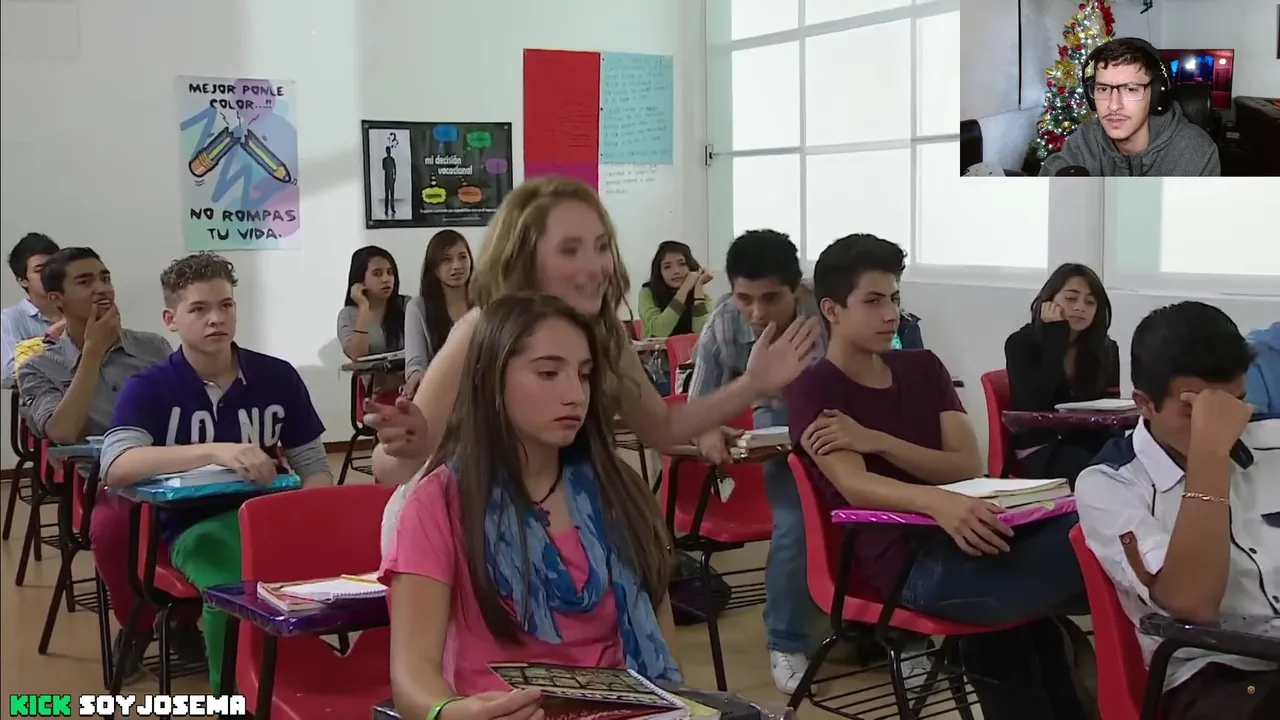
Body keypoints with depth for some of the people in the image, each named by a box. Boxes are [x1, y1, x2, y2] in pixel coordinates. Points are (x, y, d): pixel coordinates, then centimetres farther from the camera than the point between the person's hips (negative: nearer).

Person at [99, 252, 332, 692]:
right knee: (234, 590, -36)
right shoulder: (148, 389, 0)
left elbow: (314, 466, 11)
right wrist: (216, 452, -32)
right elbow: (116, 468, -19)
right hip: (196, 525, -2)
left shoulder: (277, 376, 7)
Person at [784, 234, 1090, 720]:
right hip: (907, 563, -8)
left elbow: (969, 466, 4)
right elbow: (855, 486, -18)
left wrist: (875, 440, -11)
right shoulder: (813, 390, -1)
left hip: (962, 535, 8)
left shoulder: (922, 367, 17)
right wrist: (936, 503, -38)